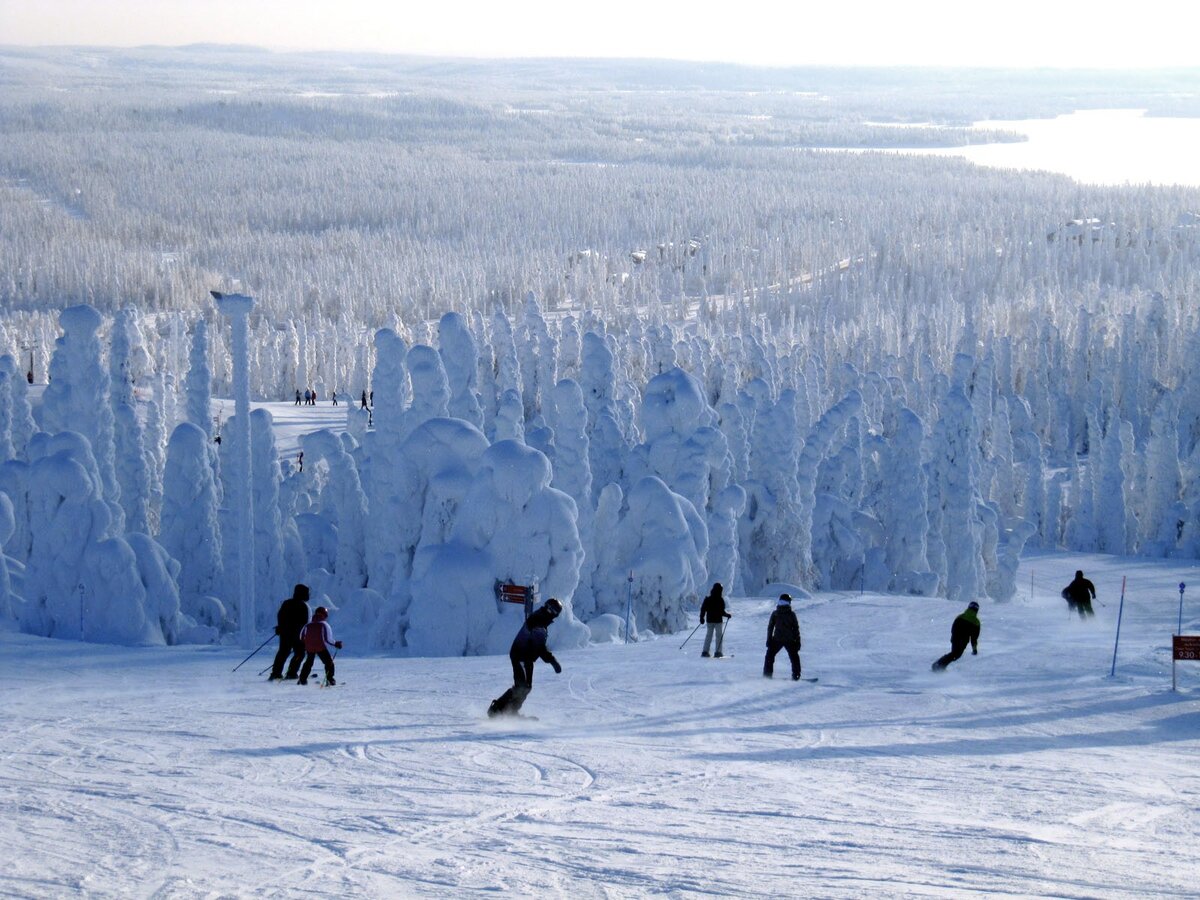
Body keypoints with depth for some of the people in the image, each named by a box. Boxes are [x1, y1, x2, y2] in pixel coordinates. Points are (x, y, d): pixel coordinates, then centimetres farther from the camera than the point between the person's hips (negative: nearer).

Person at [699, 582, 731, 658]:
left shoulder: (708, 599, 3)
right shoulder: (720, 600, -14)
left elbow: (703, 609, 5)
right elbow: (721, 612, -16)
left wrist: (702, 618, 15)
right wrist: (727, 615, 1)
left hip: (709, 620, 5)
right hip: (718, 620, -5)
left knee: (708, 635, 12)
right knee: (719, 635, 2)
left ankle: (705, 651, 6)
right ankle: (718, 652, -3)